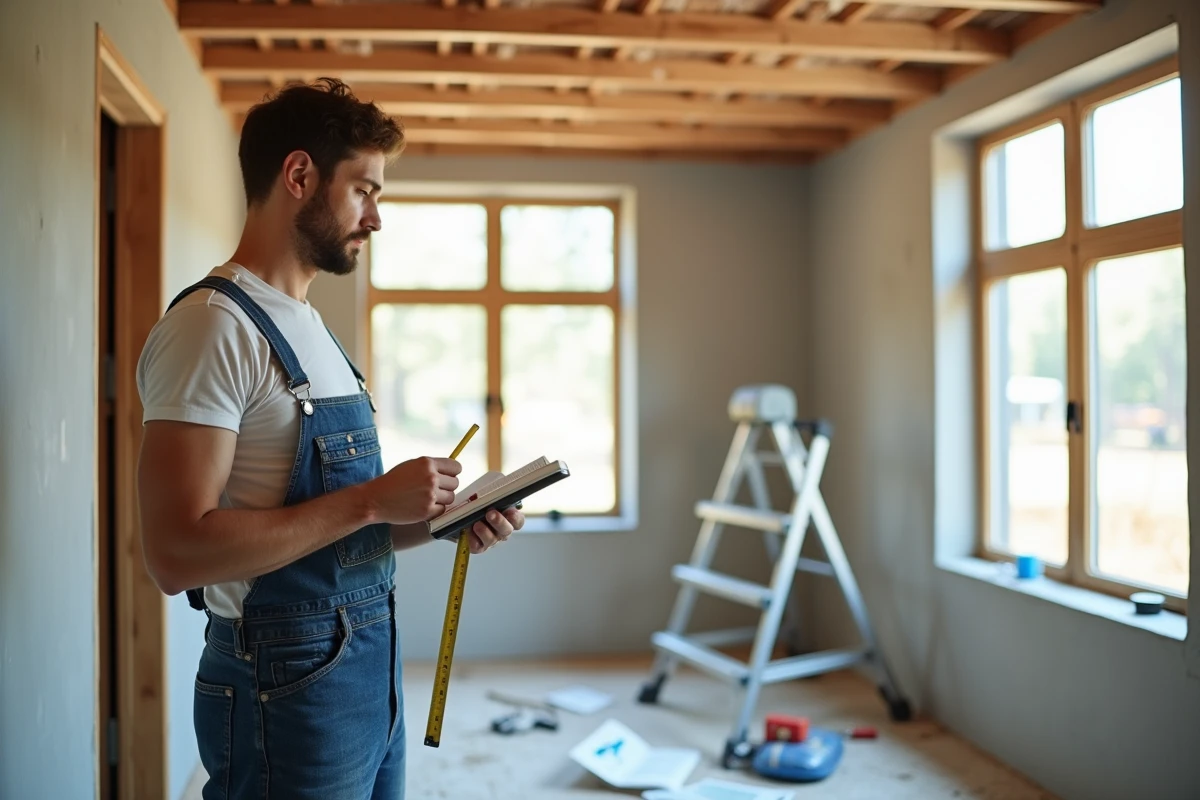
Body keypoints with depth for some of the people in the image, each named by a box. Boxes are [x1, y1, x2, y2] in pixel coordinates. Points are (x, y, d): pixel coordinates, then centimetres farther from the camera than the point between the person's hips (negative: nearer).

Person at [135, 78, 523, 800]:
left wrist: (438, 522, 1)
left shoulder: (312, 331, 14)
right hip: (287, 690, -9)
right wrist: (371, 500, -22)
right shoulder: (215, 326, -16)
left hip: (371, 678, 9)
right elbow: (177, 551, -25)